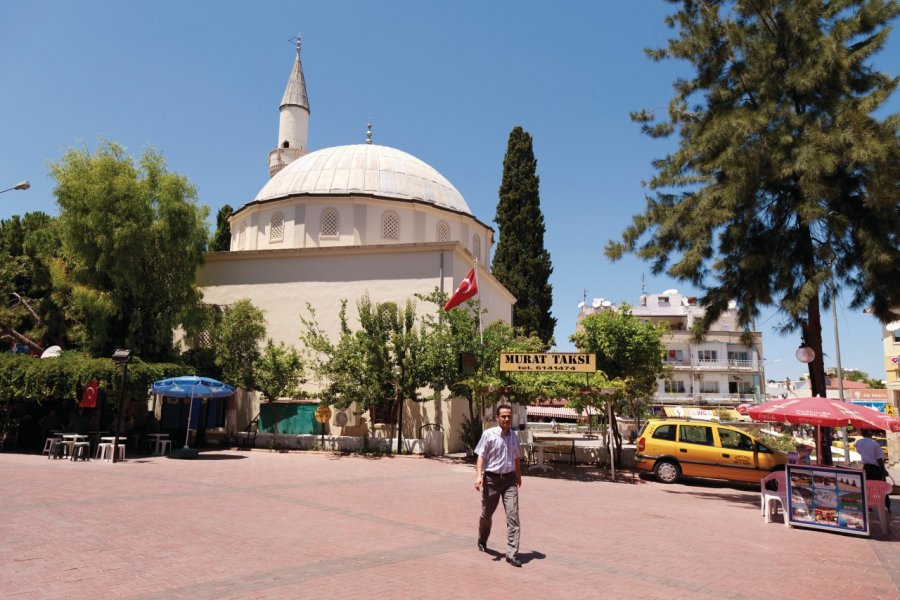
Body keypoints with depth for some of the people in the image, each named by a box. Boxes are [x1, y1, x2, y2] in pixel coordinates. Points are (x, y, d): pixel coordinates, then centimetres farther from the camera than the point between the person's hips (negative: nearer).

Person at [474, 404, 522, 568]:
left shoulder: (514, 436, 7)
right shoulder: (489, 434, -8)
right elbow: (481, 456, -11)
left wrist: (519, 475, 28)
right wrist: (478, 475, -22)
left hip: (509, 480, 3)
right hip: (492, 479, -3)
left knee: (513, 515, -9)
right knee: (487, 514, 14)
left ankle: (512, 554, -5)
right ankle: (482, 541, 42)